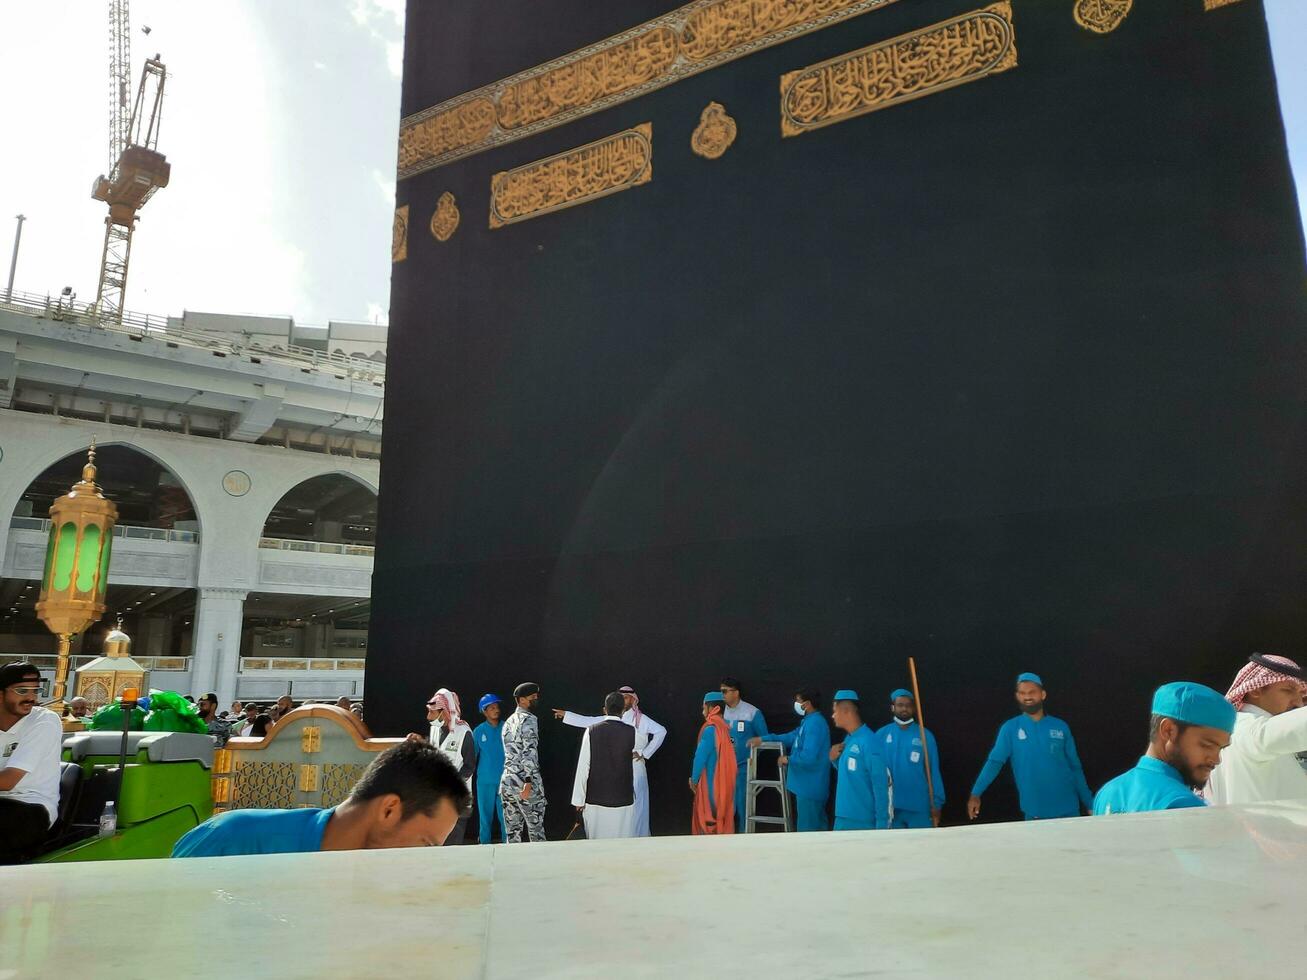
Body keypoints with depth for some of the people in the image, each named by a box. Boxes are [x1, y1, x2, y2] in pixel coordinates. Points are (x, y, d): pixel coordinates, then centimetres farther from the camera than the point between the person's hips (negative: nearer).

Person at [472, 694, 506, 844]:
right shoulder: (478, 731, 2)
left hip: (504, 779, -1)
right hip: (485, 780, 1)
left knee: (505, 815, 0)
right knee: (485, 815, 8)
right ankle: (484, 844, 19)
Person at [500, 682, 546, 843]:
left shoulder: (509, 721, 15)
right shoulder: (529, 719, -9)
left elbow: (510, 752, 15)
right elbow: (529, 751, -19)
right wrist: (528, 781, -22)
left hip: (507, 780, 7)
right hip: (525, 780, -7)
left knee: (512, 830, 8)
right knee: (536, 829, 1)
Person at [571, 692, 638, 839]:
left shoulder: (591, 731, -5)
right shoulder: (631, 732, -4)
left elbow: (583, 766, -5)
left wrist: (579, 799, 2)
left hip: (595, 799, 0)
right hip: (623, 799, 0)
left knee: (596, 843, 10)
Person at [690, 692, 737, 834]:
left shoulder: (710, 729, -16)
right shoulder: (725, 727, 7)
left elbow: (701, 756, -16)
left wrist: (694, 779, -2)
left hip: (711, 782, -8)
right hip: (724, 781, 8)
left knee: (708, 818, 0)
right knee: (723, 817, 12)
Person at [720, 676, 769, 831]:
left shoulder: (752, 712, -8)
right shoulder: (721, 712, 3)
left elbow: (763, 738, 0)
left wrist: (752, 757, -5)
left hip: (743, 766, -4)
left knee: (742, 804, 1)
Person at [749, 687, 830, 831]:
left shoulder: (814, 724, -21)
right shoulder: (810, 722, 12)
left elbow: (808, 757, -29)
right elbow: (792, 737, 23)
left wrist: (788, 759, -11)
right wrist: (763, 739, 17)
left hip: (810, 787, -10)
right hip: (809, 786, 10)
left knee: (807, 829, -1)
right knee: (817, 826, 17)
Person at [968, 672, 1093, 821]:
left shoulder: (1061, 727, 3)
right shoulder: (1010, 728, -3)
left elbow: (1075, 767, 8)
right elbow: (994, 762, -9)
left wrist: (1089, 804, 6)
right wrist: (976, 794, -19)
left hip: (1068, 809, 2)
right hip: (1035, 812, -1)